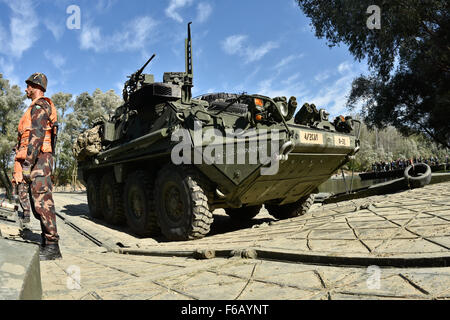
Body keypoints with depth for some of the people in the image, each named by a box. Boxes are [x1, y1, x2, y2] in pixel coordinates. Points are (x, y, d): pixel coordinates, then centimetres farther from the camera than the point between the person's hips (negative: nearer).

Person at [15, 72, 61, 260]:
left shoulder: (39, 106, -5)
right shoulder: (41, 108, 28)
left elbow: (36, 136, -18)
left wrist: (27, 164, -22)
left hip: (37, 160, -11)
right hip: (39, 161, 11)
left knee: (42, 202, -13)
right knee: (39, 203, 10)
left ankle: (52, 247, -13)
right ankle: (46, 243, 14)